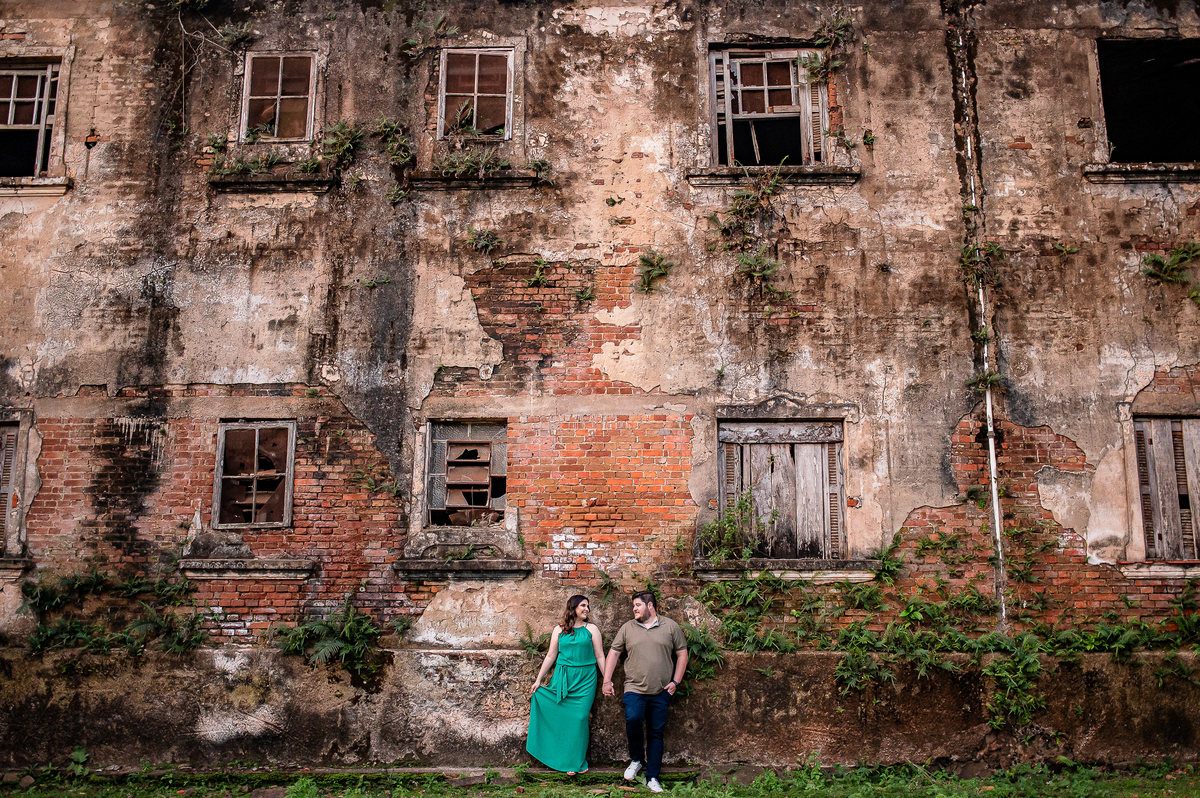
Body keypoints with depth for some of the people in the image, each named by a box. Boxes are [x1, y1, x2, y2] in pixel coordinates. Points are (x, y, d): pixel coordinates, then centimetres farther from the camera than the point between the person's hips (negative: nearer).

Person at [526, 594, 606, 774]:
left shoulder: (591, 629, 5)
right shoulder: (559, 630, 8)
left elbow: (600, 656, 5)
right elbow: (551, 656, 11)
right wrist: (538, 679, 11)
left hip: (585, 679, -1)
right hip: (562, 678, 1)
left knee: (579, 718, -6)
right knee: (560, 717, -2)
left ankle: (576, 761, 10)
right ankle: (562, 760, 12)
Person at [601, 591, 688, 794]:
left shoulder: (670, 626, 4)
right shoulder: (628, 628, 7)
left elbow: (682, 654, 7)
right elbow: (613, 653, 11)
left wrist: (676, 681, 0)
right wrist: (607, 680, 4)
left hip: (661, 692, 0)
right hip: (634, 688, 0)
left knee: (656, 733, 4)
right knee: (633, 719, -24)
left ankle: (652, 777, 15)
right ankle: (636, 760, 1)